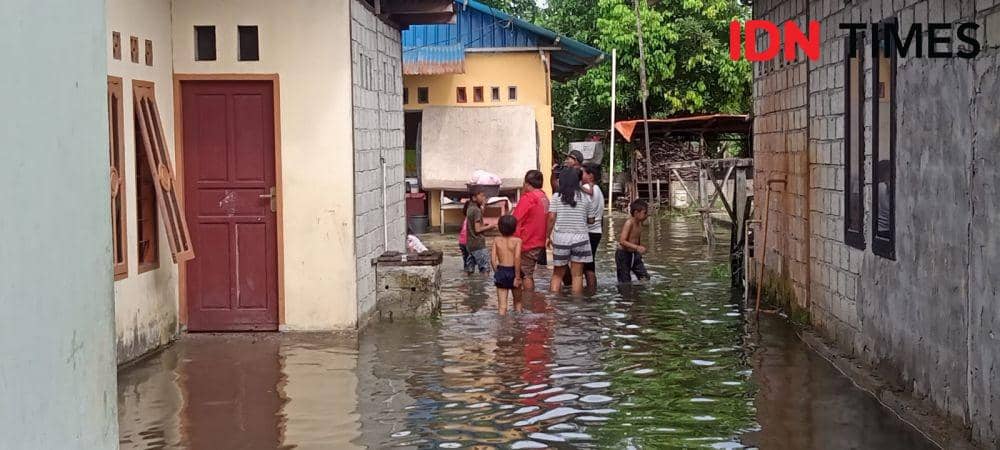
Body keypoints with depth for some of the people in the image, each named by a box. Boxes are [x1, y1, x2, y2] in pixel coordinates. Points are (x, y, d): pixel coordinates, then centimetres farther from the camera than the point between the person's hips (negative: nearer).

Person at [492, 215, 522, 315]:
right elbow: (517, 258, -19)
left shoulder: (497, 241, 0)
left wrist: (497, 272, 10)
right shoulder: (517, 240, -8)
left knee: (502, 305, 3)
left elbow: (493, 259, -4)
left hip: (501, 272, 1)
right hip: (513, 272, -1)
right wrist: (517, 276, -15)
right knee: (518, 301, 20)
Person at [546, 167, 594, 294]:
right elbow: (591, 220, 6)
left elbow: (551, 218, -8)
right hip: (580, 237, 0)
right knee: (577, 275, 5)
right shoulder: (585, 197, 1)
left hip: (560, 237, 0)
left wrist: (549, 236, 2)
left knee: (557, 274, 12)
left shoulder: (556, 197, -3)